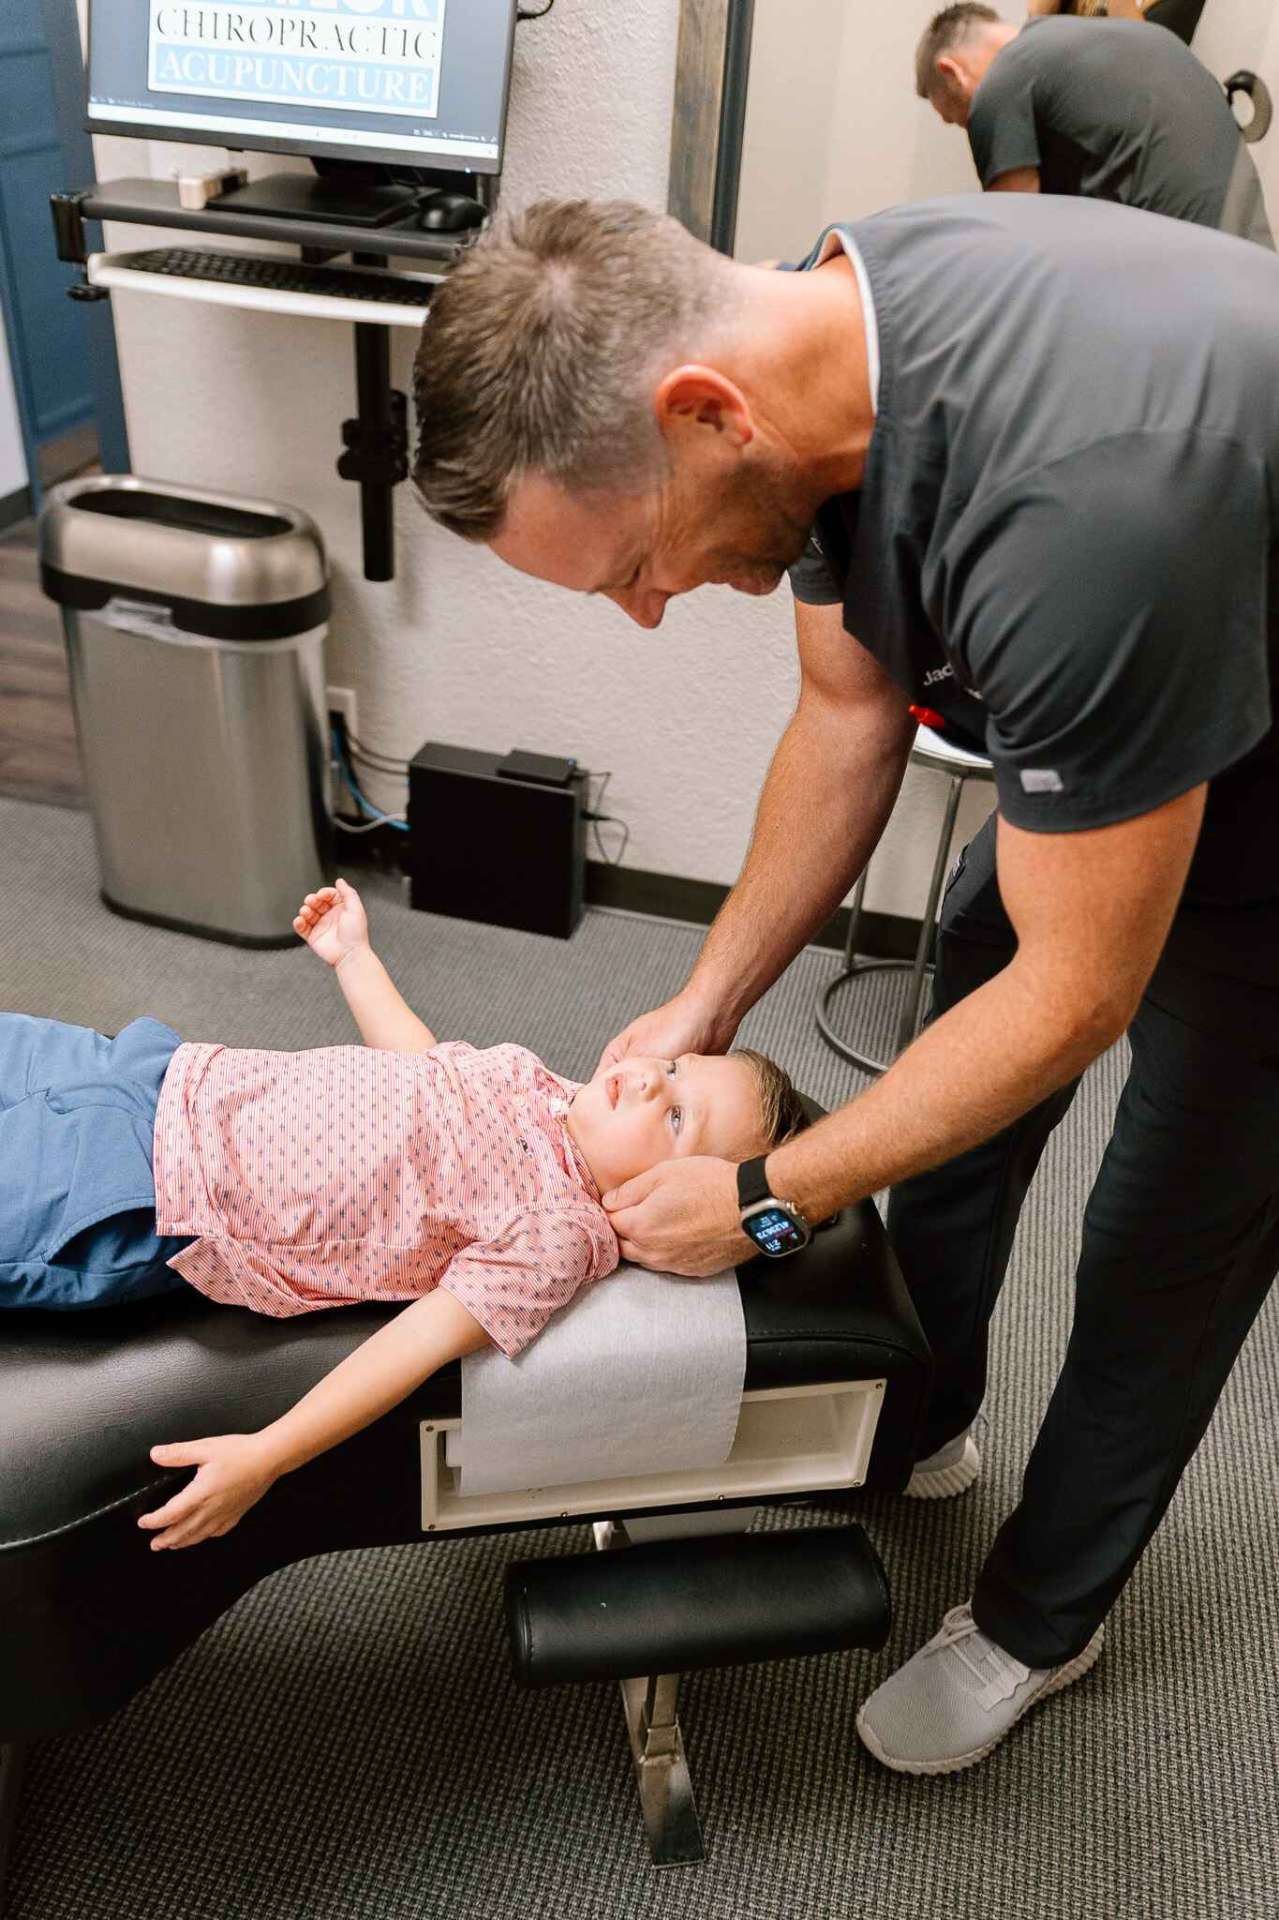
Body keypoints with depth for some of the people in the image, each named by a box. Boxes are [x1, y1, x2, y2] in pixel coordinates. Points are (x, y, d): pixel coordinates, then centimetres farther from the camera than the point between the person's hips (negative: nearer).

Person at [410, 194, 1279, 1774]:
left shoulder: (1075, 516, -42)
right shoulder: (817, 321, -16)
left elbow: (1077, 998, -30)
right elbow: (850, 715, -3)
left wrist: (770, 1199, -20)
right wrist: (708, 1002, -5)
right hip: (1106, 719, 7)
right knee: (955, 1076, 15)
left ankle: (1040, 1619, 31)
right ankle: (921, 1419, 41)